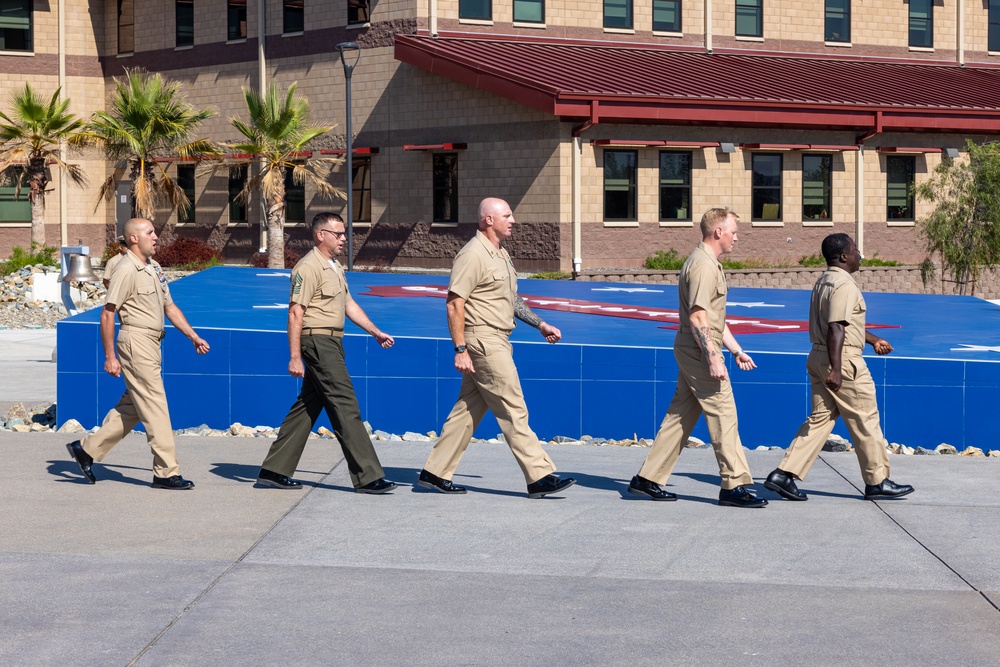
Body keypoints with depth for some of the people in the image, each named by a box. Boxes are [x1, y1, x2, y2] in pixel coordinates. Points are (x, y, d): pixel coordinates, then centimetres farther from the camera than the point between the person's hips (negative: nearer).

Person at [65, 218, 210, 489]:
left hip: (151, 344, 9)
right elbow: (107, 314, -14)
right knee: (155, 407, -6)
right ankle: (166, 472, -2)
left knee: (131, 406, 13)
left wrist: (194, 337, 16)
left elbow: (170, 307, 22)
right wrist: (109, 357, -16)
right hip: (136, 341, -9)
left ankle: (87, 448, 22)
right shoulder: (126, 270, -12)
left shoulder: (153, 267, 16)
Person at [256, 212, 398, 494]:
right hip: (317, 341, -10)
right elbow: (295, 312, -17)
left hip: (332, 344, 10)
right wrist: (295, 357, -22)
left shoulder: (335, 267, 18)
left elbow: (349, 305, 25)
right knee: (345, 406, -10)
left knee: (308, 406, 11)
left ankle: (274, 471, 16)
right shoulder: (309, 267, -13)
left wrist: (376, 332, 19)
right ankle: (367, 476, -9)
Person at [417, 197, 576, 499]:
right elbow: (454, 304, -17)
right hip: (483, 341, -10)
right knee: (513, 411, -8)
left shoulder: (500, 255, 18)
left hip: (497, 343, 10)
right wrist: (461, 350, -21)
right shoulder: (473, 255, -13)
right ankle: (540, 476, -6)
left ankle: (435, 473, 15)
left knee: (467, 410, 10)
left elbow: (512, 300, 28)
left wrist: (541, 325, 21)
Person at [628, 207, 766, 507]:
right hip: (699, 351, -10)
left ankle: (648, 479, 13)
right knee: (723, 414, -6)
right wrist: (713, 358, -24)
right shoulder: (703, 265, -14)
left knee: (680, 416, 10)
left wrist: (737, 351, 24)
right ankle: (735, 485, -3)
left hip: (691, 353, 10)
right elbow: (697, 316, -21)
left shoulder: (710, 264, 20)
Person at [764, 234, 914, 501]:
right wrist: (836, 369, -28)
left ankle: (784, 474, 3)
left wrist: (874, 340, 33)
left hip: (818, 357, 10)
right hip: (842, 359, -10)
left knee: (820, 419, 11)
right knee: (865, 421, 2)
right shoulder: (844, 285, -16)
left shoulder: (823, 281, 16)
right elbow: (836, 329, -25)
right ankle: (878, 482, 11)